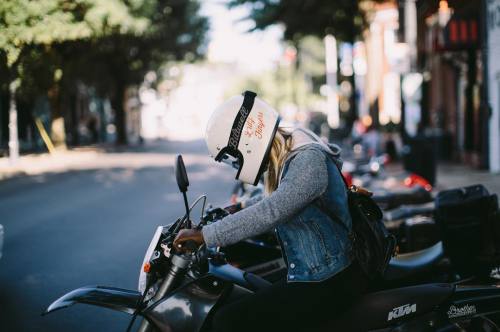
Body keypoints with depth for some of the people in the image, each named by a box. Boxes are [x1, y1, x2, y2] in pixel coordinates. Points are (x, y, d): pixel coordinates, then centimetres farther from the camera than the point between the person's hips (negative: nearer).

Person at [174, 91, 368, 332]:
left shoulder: (308, 160, -20)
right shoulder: (289, 158, 11)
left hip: (328, 285, -11)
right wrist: (239, 208, 30)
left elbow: (272, 212, -32)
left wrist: (207, 235, -30)